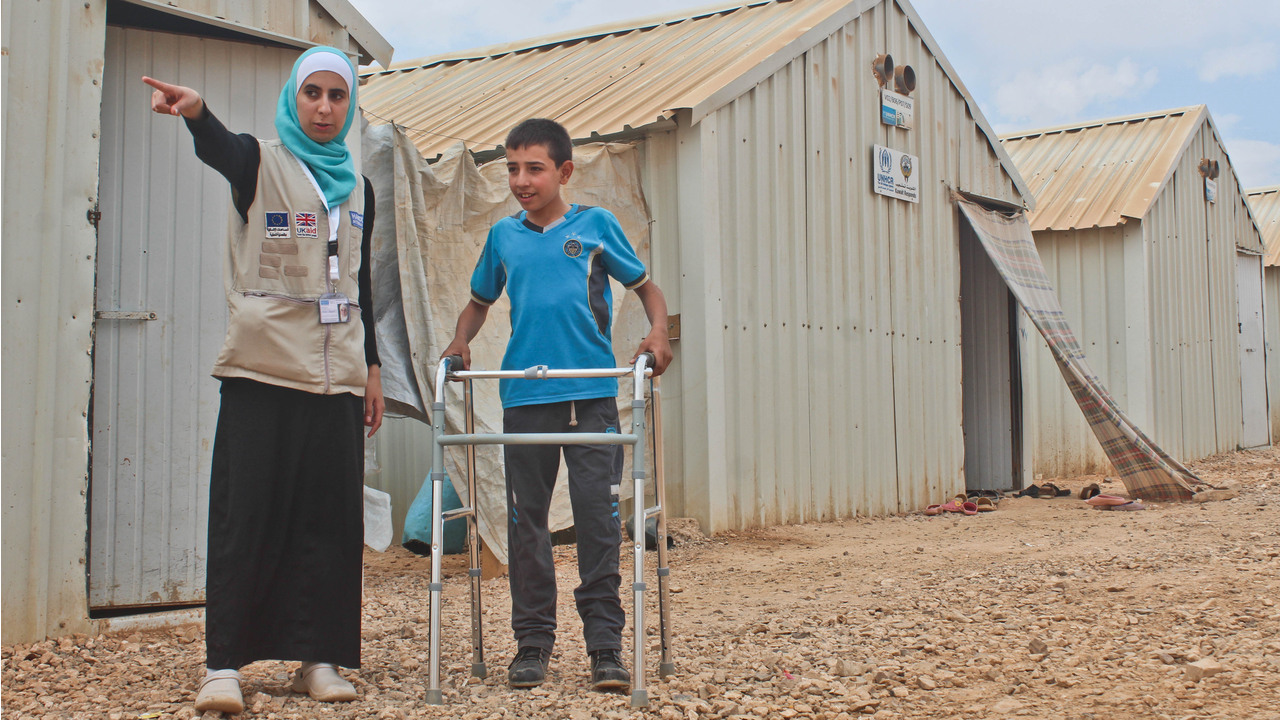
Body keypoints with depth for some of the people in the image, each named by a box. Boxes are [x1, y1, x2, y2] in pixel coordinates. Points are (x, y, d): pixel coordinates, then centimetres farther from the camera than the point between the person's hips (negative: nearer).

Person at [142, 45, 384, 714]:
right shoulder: (261, 164, 1)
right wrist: (195, 111, -46)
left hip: (337, 374, 5)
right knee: (247, 512, -7)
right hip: (263, 370, -4)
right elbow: (219, 148, -23)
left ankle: (318, 656, 10)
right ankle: (223, 663, -3)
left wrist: (372, 366, 15)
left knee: (331, 515, 3)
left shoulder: (357, 189, 16)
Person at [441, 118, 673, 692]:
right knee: (526, 518, 7)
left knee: (597, 514, -4)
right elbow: (479, 300, 25)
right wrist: (460, 341, 7)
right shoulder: (503, 236, 11)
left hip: (591, 392, -2)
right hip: (524, 394, 3)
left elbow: (645, 286, 13)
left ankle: (605, 641, 4)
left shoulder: (596, 225, 5)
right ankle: (533, 639, 19)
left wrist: (658, 333, -5)